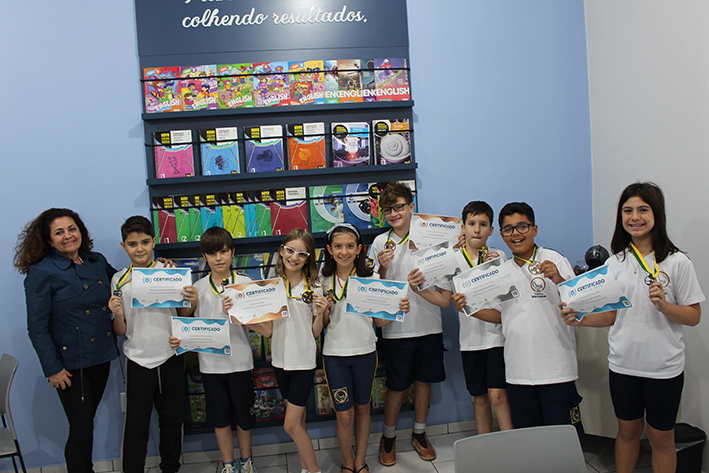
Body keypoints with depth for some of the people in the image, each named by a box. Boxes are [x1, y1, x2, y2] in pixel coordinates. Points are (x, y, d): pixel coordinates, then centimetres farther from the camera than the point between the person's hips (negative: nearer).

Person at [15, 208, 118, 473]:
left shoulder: (98, 262, 6)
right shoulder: (41, 273, -10)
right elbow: (37, 327, -11)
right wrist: (52, 369, -14)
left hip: (101, 357, 5)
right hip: (70, 364, -5)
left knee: (87, 421, 18)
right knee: (81, 430, 0)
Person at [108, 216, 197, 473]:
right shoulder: (119, 280, 1)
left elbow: (183, 318, 6)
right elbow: (121, 331, 5)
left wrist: (191, 304, -15)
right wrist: (117, 315, -15)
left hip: (171, 359, 0)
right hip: (138, 362, 0)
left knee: (172, 419, 13)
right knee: (135, 424, 3)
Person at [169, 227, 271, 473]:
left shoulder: (246, 284, -6)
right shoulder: (197, 289, 1)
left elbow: (266, 329, -13)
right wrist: (178, 340, -8)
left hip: (240, 362, -2)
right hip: (210, 363, 2)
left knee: (243, 416, 12)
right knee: (219, 418, 13)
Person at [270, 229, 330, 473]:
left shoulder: (314, 288, -5)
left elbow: (316, 332, -2)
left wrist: (320, 313, -18)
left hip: (304, 360, -3)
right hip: (281, 359, 3)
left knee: (292, 425, -5)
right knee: (298, 420, 15)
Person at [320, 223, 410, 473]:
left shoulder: (369, 278, -4)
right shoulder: (324, 282, -2)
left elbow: (379, 320, 1)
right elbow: (323, 324, 3)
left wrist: (398, 311, -17)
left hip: (365, 352, 0)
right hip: (335, 354, 0)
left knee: (362, 408, 15)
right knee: (344, 414, 4)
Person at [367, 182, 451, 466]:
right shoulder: (380, 243, -2)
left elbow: (444, 299, 1)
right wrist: (382, 269, -17)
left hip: (429, 325, 2)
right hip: (396, 328, -1)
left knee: (423, 380, 14)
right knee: (397, 386, 6)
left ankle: (419, 434, 34)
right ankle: (388, 437, 27)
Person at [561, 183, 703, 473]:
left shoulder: (677, 262, -7)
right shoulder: (615, 263, 3)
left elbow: (694, 316, -5)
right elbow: (612, 315, 6)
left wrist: (664, 305, -23)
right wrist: (579, 320, -10)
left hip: (664, 367, -3)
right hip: (623, 364, 3)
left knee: (661, 437, 10)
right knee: (627, 431, 17)